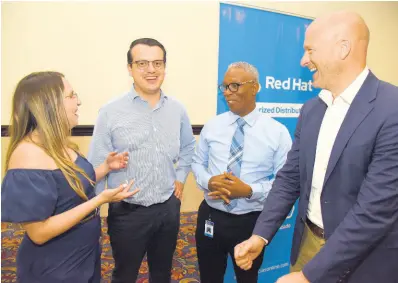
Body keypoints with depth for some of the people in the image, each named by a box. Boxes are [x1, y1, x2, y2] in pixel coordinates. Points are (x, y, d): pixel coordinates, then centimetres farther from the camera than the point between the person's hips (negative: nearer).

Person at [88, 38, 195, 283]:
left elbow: (189, 147, 17)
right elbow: (96, 168, -9)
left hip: (168, 209, 4)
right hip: (127, 212, -3)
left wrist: (181, 177, 6)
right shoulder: (111, 113, -12)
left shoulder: (178, 110, 0)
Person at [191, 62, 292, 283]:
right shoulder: (212, 126, 1)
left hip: (251, 222, -2)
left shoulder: (277, 132, -9)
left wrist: (250, 190, -23)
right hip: (211, 217, 2)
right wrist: (209, 181, -14)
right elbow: (197, 162, 7)